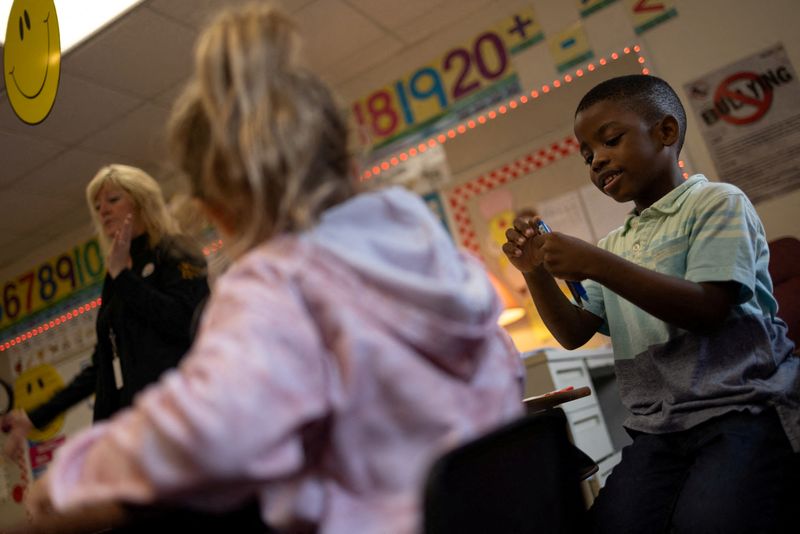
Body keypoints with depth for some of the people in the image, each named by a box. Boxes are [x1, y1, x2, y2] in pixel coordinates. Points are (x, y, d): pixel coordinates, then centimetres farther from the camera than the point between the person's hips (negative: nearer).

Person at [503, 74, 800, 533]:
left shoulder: (715, 201, 1)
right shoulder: (616, 245, 19)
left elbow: (707, 309, -14)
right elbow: (575, 334, 16)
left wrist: (597, 265, -20)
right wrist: (536, 271, 0)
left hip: (744, 407, -4)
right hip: (659, 427, 5)